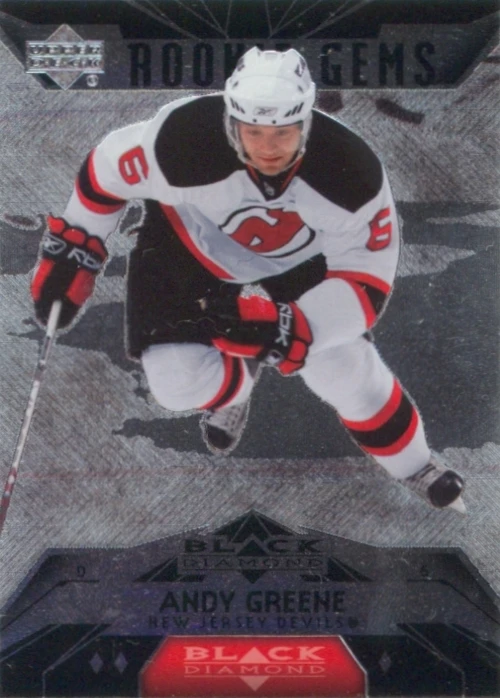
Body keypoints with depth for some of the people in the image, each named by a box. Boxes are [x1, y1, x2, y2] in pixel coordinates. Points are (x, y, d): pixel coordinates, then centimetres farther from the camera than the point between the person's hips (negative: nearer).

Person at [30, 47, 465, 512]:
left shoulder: (350, 172, -33)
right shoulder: (185, 142, -37)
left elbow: (368, 277, -23)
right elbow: (108, 168, -17)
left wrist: (295, 325, -39)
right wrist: (70, 251, -6)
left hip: (296, 263, 1)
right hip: (189, 248, 0)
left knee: (345, 371, -2)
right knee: (178, 382, -15)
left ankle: (412, 465, 29)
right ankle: (233, 385, 25)